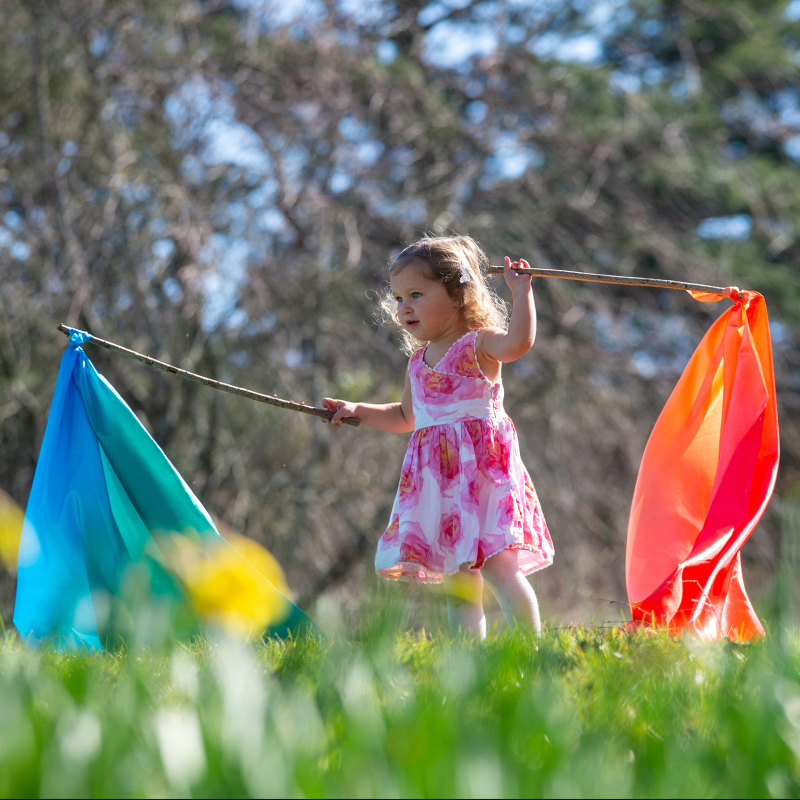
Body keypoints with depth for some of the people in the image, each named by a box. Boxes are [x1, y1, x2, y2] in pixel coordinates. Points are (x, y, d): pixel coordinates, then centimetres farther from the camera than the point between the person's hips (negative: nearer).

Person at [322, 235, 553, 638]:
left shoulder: (478, 345, -2)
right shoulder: (419, 360, 18)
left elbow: (518, 341, -26)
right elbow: (406, 416, 34)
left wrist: (521, 291, -22)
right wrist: (357, 411, 27)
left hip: (482, 468, -7)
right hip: (438, 480, 7)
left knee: (498, 566, -18)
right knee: (458, 581, 6)